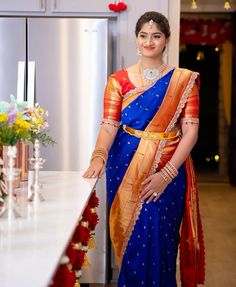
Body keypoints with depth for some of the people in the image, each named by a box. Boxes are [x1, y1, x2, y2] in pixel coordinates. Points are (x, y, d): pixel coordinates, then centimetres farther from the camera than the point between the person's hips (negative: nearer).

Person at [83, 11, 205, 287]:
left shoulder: (184, 80, 1)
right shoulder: (119, 80, 4)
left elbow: (190, 130, -5)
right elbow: (109, 125, -5)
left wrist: (167, 174, -16)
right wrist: (99, 156, -26)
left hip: (169, 170, -1)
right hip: (126, 168, 1)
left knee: (159, 240, -1)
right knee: (131, 237, 4)